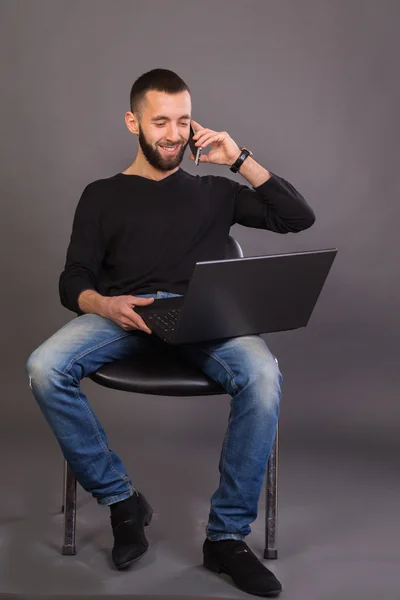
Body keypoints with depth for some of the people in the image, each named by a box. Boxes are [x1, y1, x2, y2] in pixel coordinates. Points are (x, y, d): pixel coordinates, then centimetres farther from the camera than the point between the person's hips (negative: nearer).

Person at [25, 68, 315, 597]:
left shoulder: (214, 191, 25)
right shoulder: (103, 195, 21)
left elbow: (299, 217, 18)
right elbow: (73, 282, 10)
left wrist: (239, 159, 12)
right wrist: (103, 305, -15)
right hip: (121, 315, 0)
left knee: (262, 375, -34)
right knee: (44, 369, -30)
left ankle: (228, 534, -19)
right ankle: (121, 501, -12)